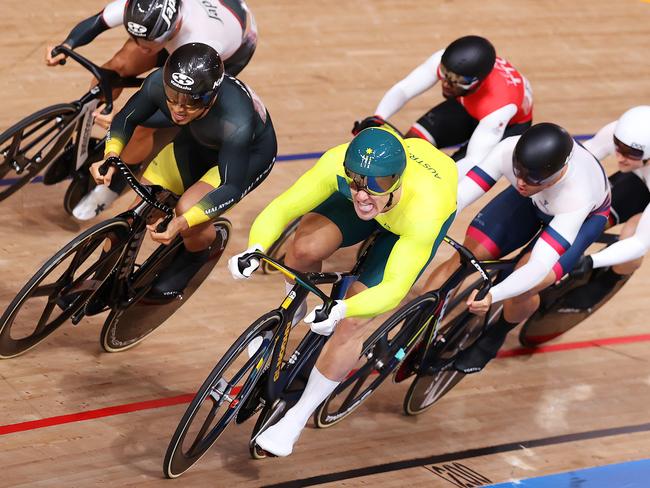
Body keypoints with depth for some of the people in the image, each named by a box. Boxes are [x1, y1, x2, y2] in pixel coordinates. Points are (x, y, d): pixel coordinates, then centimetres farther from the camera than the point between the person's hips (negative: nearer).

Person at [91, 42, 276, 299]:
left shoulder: (236, 121, -43)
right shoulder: (158, 84, -31)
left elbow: (231, 187, -36)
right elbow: (125, 119, -11)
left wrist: (182, 222, -49)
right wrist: (111, 156, -30)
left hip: (248, 154, -5)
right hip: (194, 144, 5)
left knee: (187, 208, -26)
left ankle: (196, 255, 8)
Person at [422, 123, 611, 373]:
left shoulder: (577, 197, -45)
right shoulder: (508, 151, -37)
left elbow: (540, 265, -49)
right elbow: (456, 198, -37)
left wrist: (492, 295, -65)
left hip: (587, 214, -4)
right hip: (534, 201, 4)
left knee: (521, 289, -22)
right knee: (462, 260, -10)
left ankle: (495, 336, 11)